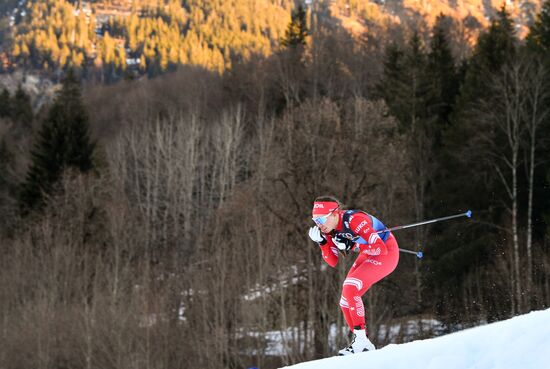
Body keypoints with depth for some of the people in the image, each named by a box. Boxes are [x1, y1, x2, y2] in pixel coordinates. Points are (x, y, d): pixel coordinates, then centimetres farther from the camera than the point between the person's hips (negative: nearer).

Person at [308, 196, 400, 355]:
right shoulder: (329, 229, -7)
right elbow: (333, 262, -1)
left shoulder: (354, 220, -32)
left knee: (350, 288, -23)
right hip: (367, 255, 9)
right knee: (346, 301, 1)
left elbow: (381, 248, -33)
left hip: (387, 251, -9)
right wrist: (322, 242, -15)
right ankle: (363, 344, 11)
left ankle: (361, 339, -19)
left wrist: (351, 246, -32)